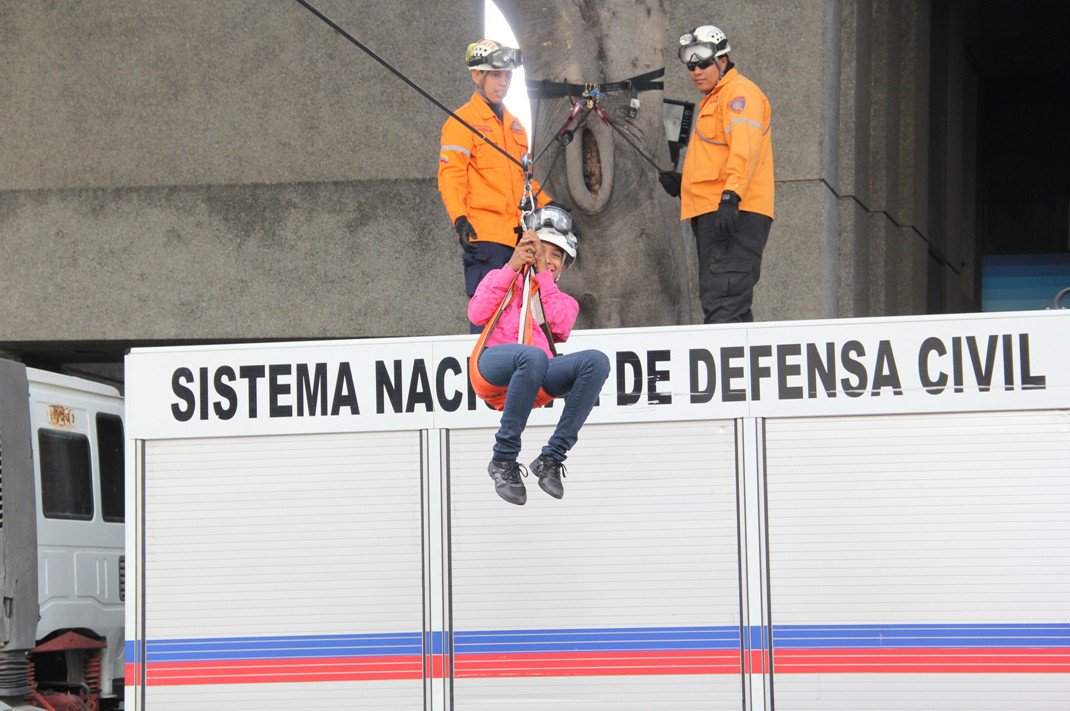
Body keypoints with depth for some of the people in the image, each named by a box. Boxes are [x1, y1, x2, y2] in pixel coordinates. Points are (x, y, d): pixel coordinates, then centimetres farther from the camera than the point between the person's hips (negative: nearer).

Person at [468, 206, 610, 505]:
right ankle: (503, 459, -30)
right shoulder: (501, 279, 29)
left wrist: (544, 277, 9)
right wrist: (512, 268, 6)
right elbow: (477, 314, 7)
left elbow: (561, 329, 7)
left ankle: (551, 458, -26)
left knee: (597, 361, -28)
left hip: (541, 376, 3)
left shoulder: (565, 301, 34)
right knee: (533, 356, -41)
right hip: (496, 356, -3)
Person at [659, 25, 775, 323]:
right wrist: (683, 184, 20)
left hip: (735, 213, -11)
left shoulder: (739, 92, -5)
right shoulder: (713, 101, 28)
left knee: (723, 305, -20)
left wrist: (730, 197, -31)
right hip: (711, 215, 11)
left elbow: (744, 149, -20)